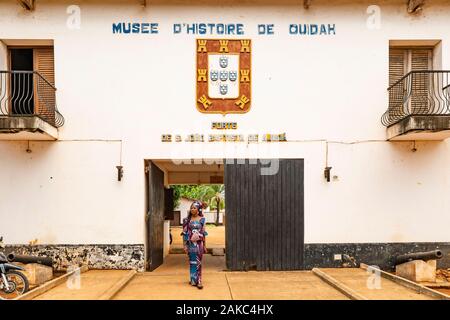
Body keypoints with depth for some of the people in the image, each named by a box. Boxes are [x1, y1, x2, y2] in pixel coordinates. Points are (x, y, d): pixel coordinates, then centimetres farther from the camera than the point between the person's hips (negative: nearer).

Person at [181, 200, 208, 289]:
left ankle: (198, 280, -1)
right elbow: (185, 233, 2)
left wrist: (204, 245, 5)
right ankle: (193, 280, 15)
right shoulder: (187, 220, 2)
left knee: (198, 262, -3)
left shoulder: (202, 219, 3)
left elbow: (203, 233, 6)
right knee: (192, 262, 5)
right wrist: (185, 245, -3)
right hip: (191, 243, 1)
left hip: (199, 243, -1)